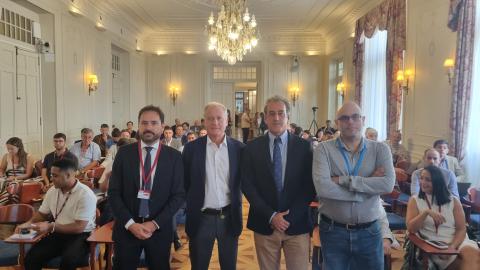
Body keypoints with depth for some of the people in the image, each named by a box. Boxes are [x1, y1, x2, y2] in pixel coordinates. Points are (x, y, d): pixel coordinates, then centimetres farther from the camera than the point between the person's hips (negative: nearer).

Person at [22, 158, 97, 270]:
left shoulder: (85, 194, -17)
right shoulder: (52, 191, 6)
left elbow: (79, 227, -19)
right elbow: (41, 214, 21)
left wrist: (51, 227, -20)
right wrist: (29, 223, 0)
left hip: (80, 236, -6)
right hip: (57, 234, 6)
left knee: (68, 260, -33)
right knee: (31, 257, -17)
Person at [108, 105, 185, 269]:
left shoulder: (174, 156, -3)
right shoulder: (124, 153, -1)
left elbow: (178, 195, -4)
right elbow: (113, 193, -2)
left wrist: (155, 224, -11)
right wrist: (130, 223, -11)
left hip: (159, 229, 0)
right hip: (127, 228, 1)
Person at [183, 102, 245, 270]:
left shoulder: (239, 148, -3)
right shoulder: (192, 148, -4)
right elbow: (185, 182, 2)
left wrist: (236, 203, 0)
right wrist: (191, 205, 1)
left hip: (229, 217, 1)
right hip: (201, 218, 0)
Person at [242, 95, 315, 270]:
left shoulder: (304, 146, 0)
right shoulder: (252, 148, 1)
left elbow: (310, 185, -2)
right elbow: (247, 185, -3)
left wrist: (290, 216, -10)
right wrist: (271, 216, -10)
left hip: (297, 224, 0)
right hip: (264, 224, 1)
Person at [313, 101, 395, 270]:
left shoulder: (380, 149, -1)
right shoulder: (324, 149, -8)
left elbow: (388, 184, -17)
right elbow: (322, 187, -22)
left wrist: (343, 180, -20)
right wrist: (370, 184, -16)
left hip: (369, 231, 2)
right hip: (333, 231, -1)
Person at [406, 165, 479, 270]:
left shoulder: (453, 201, 9)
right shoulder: (415, 200, 5)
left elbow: (461, 229, 2)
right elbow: (411, 229, -5)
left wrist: (452, 247, -17)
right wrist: (426, 212, -19)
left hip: (457, 242, 3)